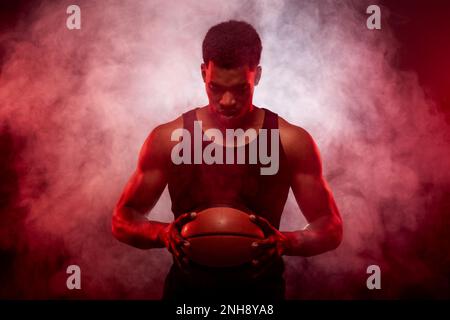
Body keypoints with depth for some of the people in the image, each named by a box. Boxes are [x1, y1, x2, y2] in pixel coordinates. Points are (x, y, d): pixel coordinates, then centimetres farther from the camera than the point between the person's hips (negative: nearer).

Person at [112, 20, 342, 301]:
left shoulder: (292, 142, -8)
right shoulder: (168, 139, -8)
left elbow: (331, 228, -3)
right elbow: (123, 220, -2)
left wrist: (284, 242, -24)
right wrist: (164, 234, -22)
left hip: (261, 287, 0)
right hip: (188, 287, 1)